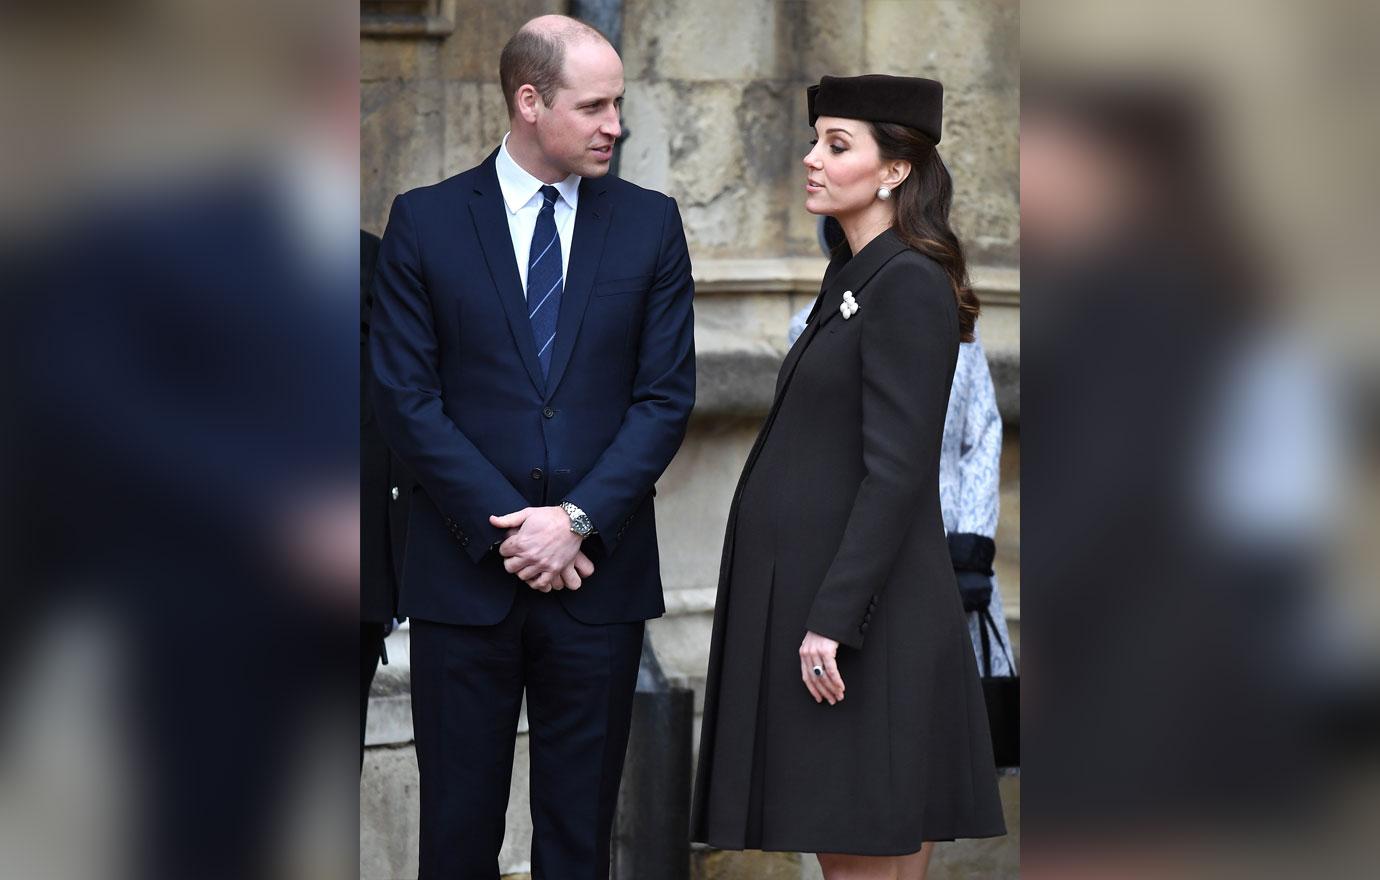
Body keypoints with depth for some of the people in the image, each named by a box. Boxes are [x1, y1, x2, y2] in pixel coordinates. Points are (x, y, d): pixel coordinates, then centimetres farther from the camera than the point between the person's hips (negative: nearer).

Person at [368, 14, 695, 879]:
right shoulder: (426, 221, 1)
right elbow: (406, 395, -3)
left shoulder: (649, 223, 5)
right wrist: (507, 526, -11)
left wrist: (577, 521, -10)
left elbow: (667, 394, 1)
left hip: (599, 571, 1)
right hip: (464, 570, -1)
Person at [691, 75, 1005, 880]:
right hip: (812, 591, 10)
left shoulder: (911, 285, -13)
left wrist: (834, 618, -23)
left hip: (861, 603, -10)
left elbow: (897, 471, -19)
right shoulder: (853, 276, 16)